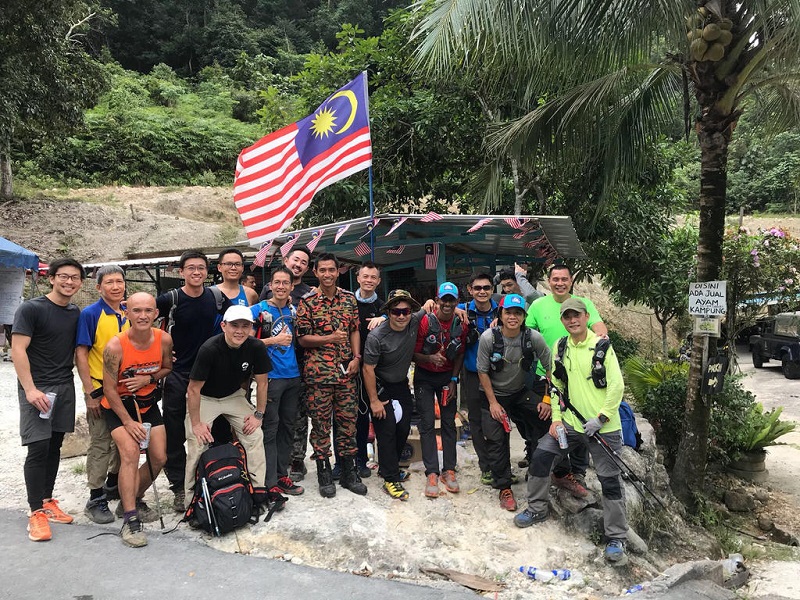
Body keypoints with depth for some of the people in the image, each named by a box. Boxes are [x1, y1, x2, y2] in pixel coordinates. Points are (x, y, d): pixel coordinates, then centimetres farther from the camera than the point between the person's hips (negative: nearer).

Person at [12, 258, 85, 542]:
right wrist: (30, 389, -19)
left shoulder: (75, 313, 10)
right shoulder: (31, 309, -8)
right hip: (37, 389, -5)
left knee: (54, 446, 11)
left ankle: (47, 501, 23)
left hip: (65, 387, 5)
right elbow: (18, 350, -12)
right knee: (38, 448, -7)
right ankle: (36, 512, 1)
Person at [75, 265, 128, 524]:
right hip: (101, 389, -5)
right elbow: (81, 354, -11)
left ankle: (113, 485, 34)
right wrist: (90, 392, -15)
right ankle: (96, 499, 13)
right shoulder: (90, 314, -9)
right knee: (100, 444, 1)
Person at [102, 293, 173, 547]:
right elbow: (109, 389, -17)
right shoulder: (115, 346, -25)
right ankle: (130, 520, -17)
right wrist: (128, 422, -19)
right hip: (118, 407, -4)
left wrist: (148, 379, -18)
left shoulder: (164, 339, -15)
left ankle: (131, 499, 26)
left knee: (159, 458, 1)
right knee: (130, 453, -23)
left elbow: (168, 368, 3)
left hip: (148, 404, 5)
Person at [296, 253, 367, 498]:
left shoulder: (349, 299, 8)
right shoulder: (307, 302, -3)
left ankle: (349, 472, 21)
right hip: (318, 372, -3)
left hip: (346, 371, 3)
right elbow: (302, 338, -4)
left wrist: (356, 357, -1)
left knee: (348, 421, 9)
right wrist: (331, 338, -16)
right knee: (320, 423, 4)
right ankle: (324, 474, 18)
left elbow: (355, 330, 12)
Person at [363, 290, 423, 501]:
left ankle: (388, 467, 31)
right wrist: (374, 401, -18)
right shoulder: (377, 336, -26)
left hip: (402, 385, 6)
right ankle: (391, 479, 2)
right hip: (381, 387, -6)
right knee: (386, 431, -7)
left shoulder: (414, 323, -13)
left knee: (403, 429, 10)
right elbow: (368, 369, -20)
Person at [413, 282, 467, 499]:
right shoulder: (425, 322, -16)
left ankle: (449, 470, 11)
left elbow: (460, 354, 5)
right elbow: (414, 354, -11)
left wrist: (453, 380, 0)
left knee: (449, 422, 4)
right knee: (427, 423, -5)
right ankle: (432, 474, -1)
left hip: (448, 377, 3)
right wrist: (430, 358, -29)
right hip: (425, 377, -3)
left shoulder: (461, 325, -6)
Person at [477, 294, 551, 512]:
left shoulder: (533, 337, -19)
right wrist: (493, 403, -11)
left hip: (521, 393, 2)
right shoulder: (488, 337, -21)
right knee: (497, 440, -1)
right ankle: (504, 488, 15)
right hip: (493, 395, -1)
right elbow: (483, 372, -11)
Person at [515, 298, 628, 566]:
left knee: (610, 481, 0)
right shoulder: (559, 347, 5)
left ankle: (616, 538, 16)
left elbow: (616, 385, -12)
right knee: (540, 456, 1)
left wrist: (601, 418, -16)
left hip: (603, 426, -5)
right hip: (570, 422, 5)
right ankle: (537, 509, 22)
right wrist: (556, 418, 3)